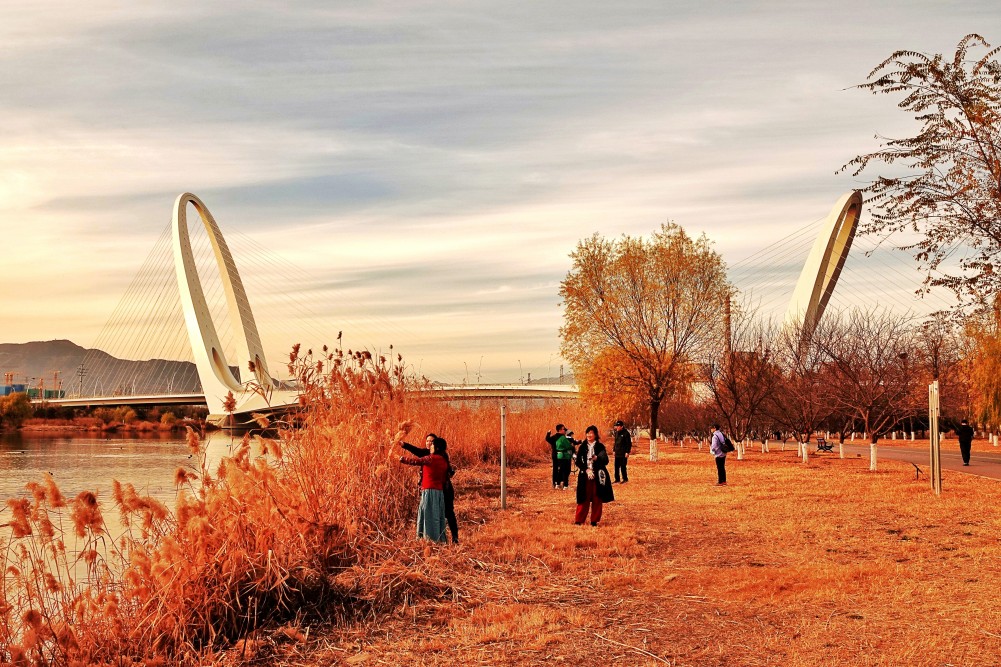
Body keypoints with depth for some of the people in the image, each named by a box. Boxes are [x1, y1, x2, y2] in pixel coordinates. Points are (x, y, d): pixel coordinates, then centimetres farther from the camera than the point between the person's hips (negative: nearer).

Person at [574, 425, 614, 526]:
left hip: (597, 476, -1)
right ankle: (579, 520, 8)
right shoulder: (582, 447, 6)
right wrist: (586, 469, -11)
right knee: (584, 498, 0)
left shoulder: (600, 447, 2)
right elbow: (578, 461, 4)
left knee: (597, 499, 1)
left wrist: (597, 458, -29)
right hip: (585, 476, 1)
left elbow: (605, 460, -8)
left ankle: (594, 520, 10)